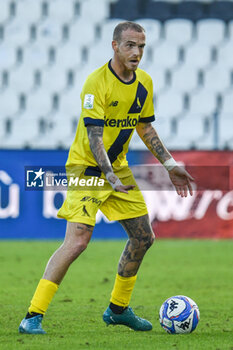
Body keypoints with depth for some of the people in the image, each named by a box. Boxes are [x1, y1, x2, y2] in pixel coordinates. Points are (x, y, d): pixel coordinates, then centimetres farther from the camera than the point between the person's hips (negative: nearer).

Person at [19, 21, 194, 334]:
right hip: (88, 168, -8)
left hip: (118, 168, 8)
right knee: (77, 241, -21)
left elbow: (145, 127, 17)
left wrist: (170, 165, 14)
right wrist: (111, 178, -37)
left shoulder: (144, 82, 3)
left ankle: (118, 309, 28)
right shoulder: (97, 82, -21)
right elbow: (93, 136, -26)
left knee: (143, 237, 10)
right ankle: (33, 316, -19)